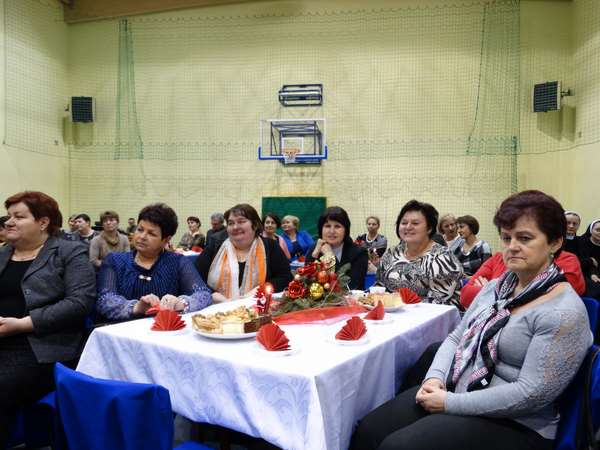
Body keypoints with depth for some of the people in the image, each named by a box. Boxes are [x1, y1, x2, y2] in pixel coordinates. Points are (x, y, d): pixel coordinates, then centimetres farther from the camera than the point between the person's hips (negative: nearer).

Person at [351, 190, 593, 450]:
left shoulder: (565, 312, -16)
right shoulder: (497, 286, 8)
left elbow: (531, 394, -21)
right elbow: (457, 337, 11)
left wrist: (450, 403, -19)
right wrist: (435, 377, -8)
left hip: (513, 424, -7)